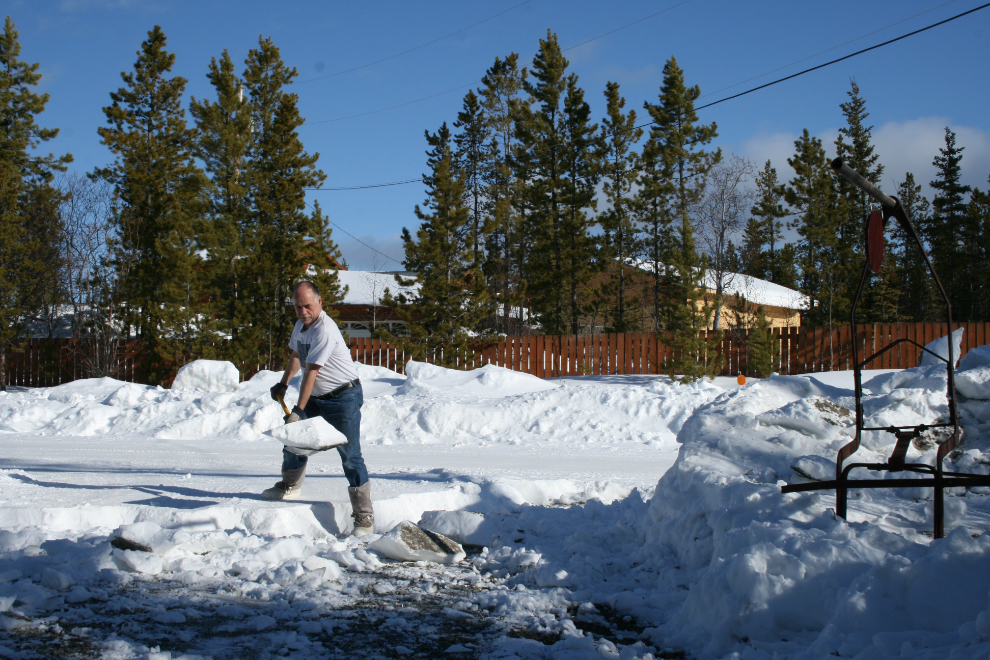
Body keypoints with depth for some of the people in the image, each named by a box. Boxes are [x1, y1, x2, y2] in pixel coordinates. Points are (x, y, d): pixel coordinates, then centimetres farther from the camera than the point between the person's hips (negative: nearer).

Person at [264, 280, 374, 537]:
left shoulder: (324, 330, -24)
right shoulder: (301, 325, 6)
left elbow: (311, 372, -27)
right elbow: (296, 356, 26)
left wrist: (299, 410, -27)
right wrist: (283, 383, 33)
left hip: (343, 397, -9)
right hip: (316, 397, 9)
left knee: (350, 456, -10)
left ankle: (364, 518, -6)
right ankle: (290, 487, 43)